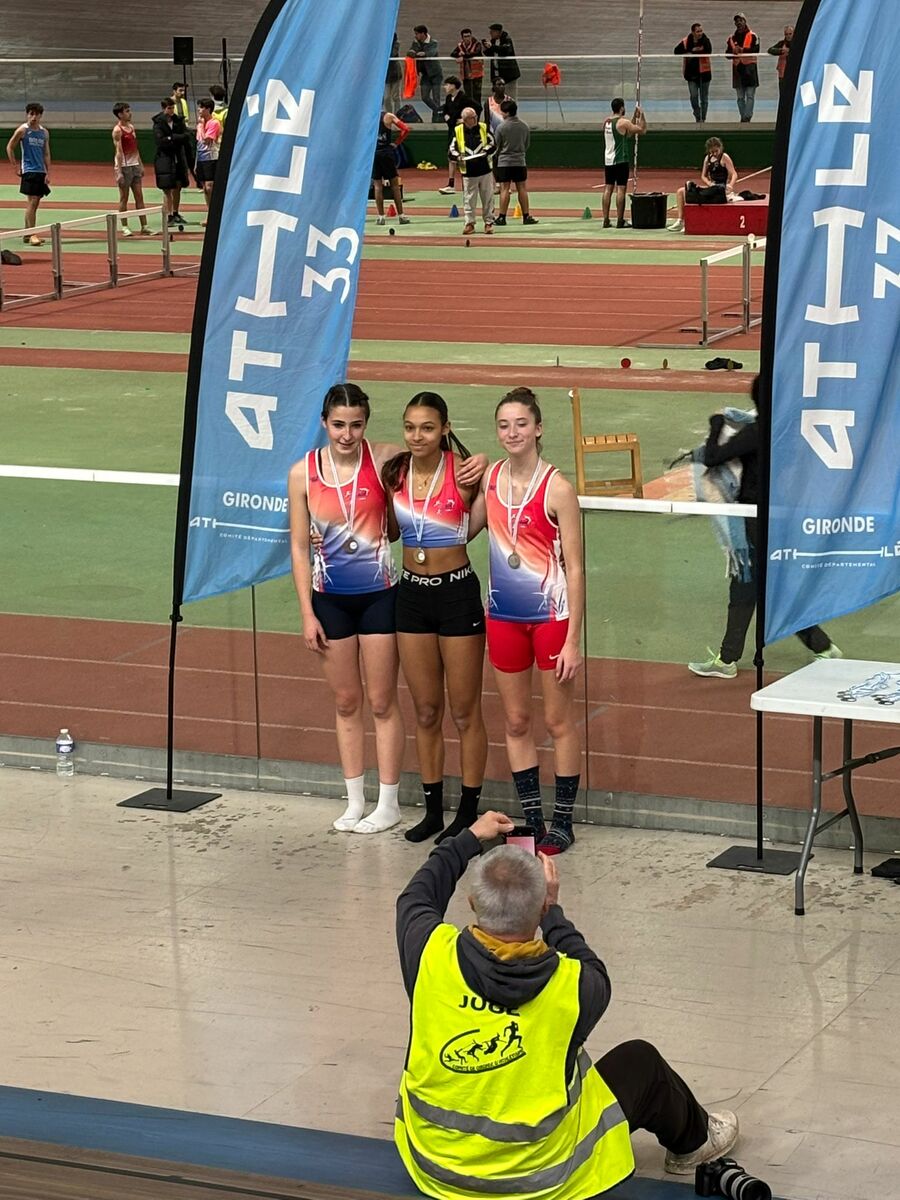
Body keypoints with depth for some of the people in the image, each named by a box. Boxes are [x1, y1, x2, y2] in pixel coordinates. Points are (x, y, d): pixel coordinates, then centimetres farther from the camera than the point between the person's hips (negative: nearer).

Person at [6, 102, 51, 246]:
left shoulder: (44, 133, 10)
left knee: (35, 203, 9)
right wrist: (15, 167, -3)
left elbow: (46, 154, 12)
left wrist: (48, 173, 4)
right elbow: (9, 147, 1)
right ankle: (31, 235, -14)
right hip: (29, 170, -6)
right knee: (31, 202, -13)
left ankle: (27, 233, 18)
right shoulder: (22, 130, -4)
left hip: (41, 172, 6)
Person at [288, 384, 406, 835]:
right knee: (346, 702, 12)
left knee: (382, 701, 5)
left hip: (379, 594, -2)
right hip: (330, 599, 2)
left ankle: (388, 803, 15)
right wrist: (307, 614, -2)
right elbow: (299, 547, 0)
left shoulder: (384, 459, -11)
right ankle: (355, 802, 22)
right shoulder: (303, 473, -6)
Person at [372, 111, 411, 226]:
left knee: (377, 185, 6)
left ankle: (380, 217, 3)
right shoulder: (388, 116, -1)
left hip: (372, 153, 1)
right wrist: (396, 143, 2)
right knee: (394, 184, 7)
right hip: (386, 152, -1)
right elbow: (405, 129, -8)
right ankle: (401, 216, 8)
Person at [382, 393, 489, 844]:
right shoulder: (394, 473, 0)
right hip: (411, 594, 5)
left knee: (464, 712, 5)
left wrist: (486, 471, -18)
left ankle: (468, 812, 15)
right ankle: (433, 811, 22)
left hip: (457, 592, -5)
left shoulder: (463, 472, -13)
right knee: (426, 712, 13)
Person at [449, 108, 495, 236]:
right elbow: (452, 149, 3)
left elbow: (492, 143, 5)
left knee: (487, 197, 4)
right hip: (468, 172, -1)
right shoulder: (458, 131, 0)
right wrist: (458, 156, -17)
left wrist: (486, 151, -14)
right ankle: (469, 223, 11)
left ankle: (489, 222, 14)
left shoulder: (483, 128, 3)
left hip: (485, 169, 1)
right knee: (469, 198, 2)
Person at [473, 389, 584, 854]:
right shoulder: (489, 478, 3)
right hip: (503, 616, 5)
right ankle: (531, 819, 22)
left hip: (550, 615, -5)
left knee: (558, 721, 6)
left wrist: (573, 639, -14)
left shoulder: (556, 488, -13)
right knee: (515, 722, 11)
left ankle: (562, 823, 15)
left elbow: (574, 568, -11)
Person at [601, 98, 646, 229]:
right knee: (620, 189, -4)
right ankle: (620, 221, -5)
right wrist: (642, 116, 5)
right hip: (621, 160, -7)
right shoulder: (623, 122, -11)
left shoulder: (607, 121, 11)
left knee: (608, 189, 8)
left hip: (608, 160, 7)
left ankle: (606, 220, 8)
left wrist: (634, 117, 23)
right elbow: (642, 130, -7)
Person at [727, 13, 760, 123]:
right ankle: (743, 117, 13)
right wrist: (733, 52, -13)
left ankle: (747, 117, -11)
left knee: (750, 95, -8)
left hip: (749, 67, -5)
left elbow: (756, 50, -11)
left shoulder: (752, 36, 0)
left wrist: (742, 50, -22)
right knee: (740, 97, 7)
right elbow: (727, 53, 10)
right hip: (737, 67, 5)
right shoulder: (732, 38, 13)